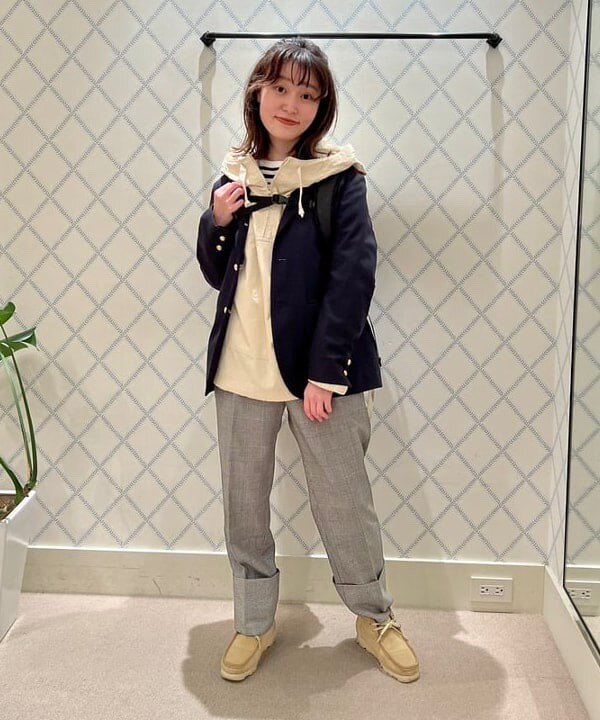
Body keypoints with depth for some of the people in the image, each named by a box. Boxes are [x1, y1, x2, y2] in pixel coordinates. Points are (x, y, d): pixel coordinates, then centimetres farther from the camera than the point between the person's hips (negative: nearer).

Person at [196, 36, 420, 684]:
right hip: (241, 369, 4)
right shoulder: (235, 175, 9)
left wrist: (325, 372, -16)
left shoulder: (339, 177, -3)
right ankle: (253, 624, 30)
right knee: (243, 507, 11)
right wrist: (217, 221, -5)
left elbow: (352, 277, -10)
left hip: (318, 368, -3)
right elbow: (217, 275, 15)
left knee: (345, 506, 5)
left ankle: (375, 618, 28)